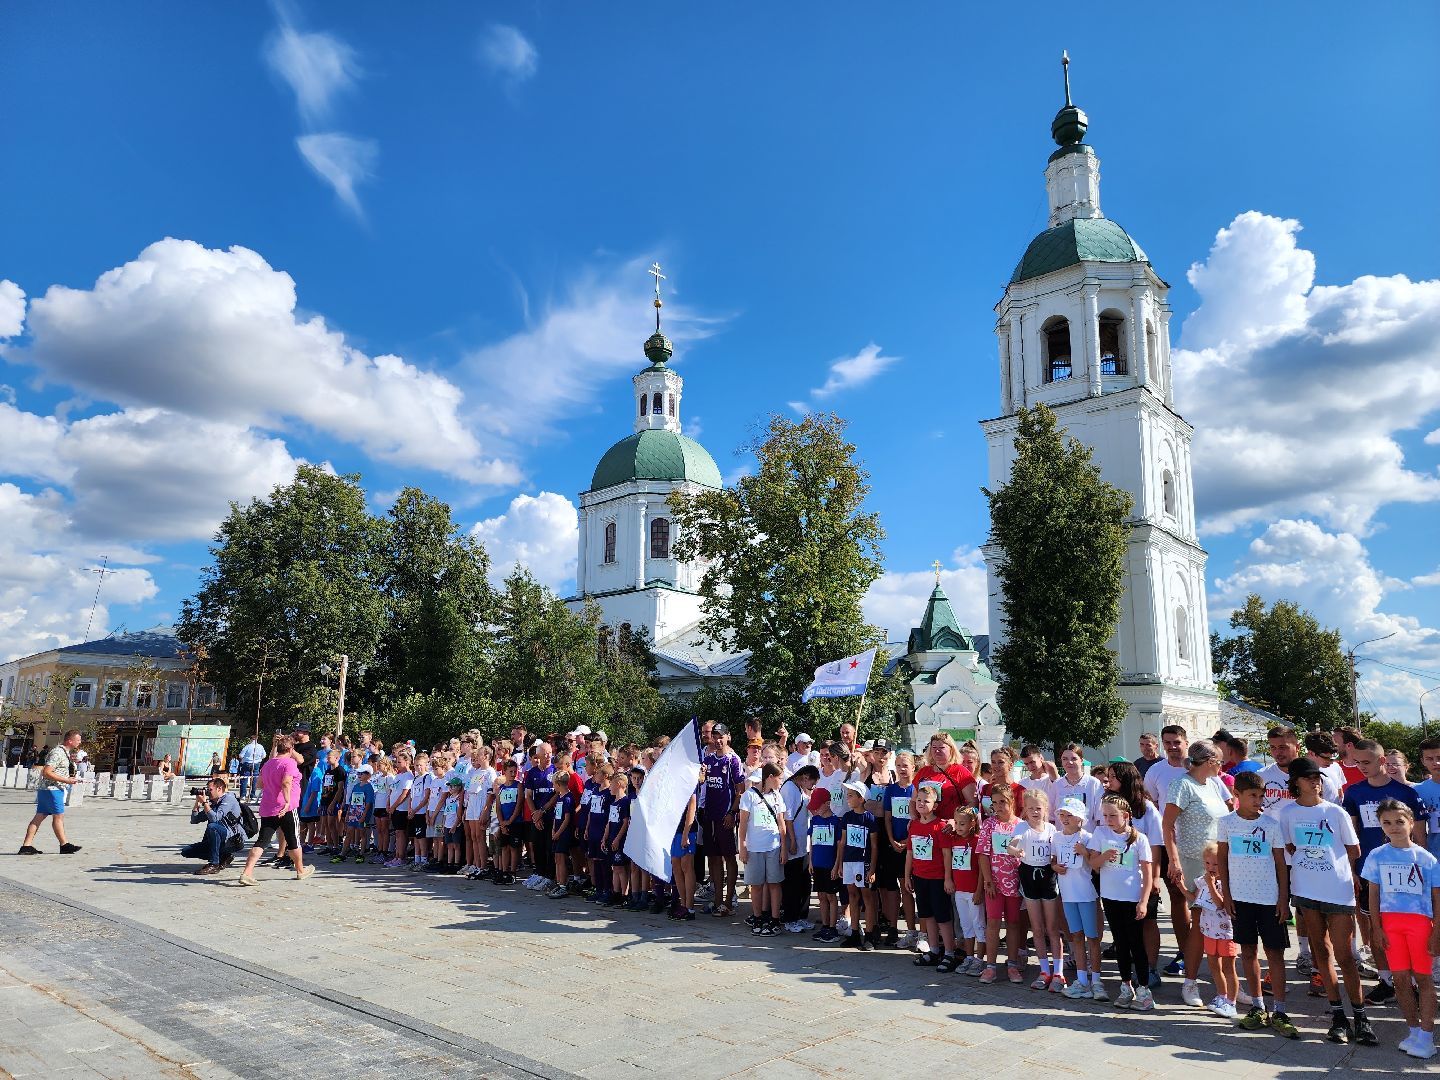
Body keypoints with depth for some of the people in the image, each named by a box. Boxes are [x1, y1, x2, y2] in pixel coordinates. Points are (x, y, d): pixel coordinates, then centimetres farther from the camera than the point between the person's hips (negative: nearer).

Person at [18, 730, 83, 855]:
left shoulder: (64, 753, 16)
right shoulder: (58, 753, -17)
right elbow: (47, 772, -22)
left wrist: (70, 779, 15)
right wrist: (66, 780, -21)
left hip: (46, 790, 10)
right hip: (51, 789, -10)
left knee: (39, 817, 8)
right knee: (58, 816, -3)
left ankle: (27, 846, 9)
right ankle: (64, 845, 4)